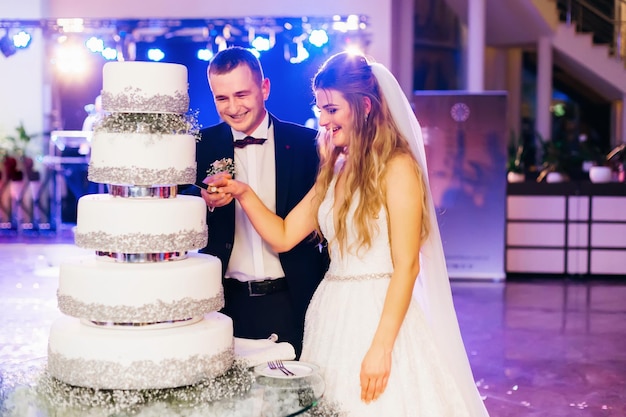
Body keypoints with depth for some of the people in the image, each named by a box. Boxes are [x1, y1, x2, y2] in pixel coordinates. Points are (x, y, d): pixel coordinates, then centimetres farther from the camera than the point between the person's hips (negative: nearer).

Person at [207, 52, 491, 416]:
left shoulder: (396, 167, -10)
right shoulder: (335, 170, 12)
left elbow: (407, 266, -15)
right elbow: (284, 236, 12)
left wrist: (381, 348, -18)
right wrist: (244, 193, -2)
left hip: (380, 315, -7)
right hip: (332, 317, 7)